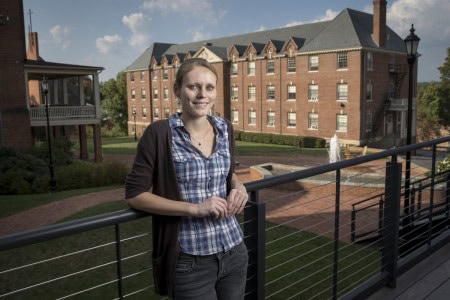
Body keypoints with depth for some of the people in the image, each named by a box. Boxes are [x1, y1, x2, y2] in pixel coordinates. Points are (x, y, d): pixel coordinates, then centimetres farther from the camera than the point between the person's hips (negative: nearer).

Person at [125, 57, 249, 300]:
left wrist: (238, 186, -4)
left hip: (234, 251, 5)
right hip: (190, 261, -5)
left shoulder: (225, 129, 2)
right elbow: (134, 194, -12)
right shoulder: (160, 133, -13)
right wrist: (194, 208, -20)